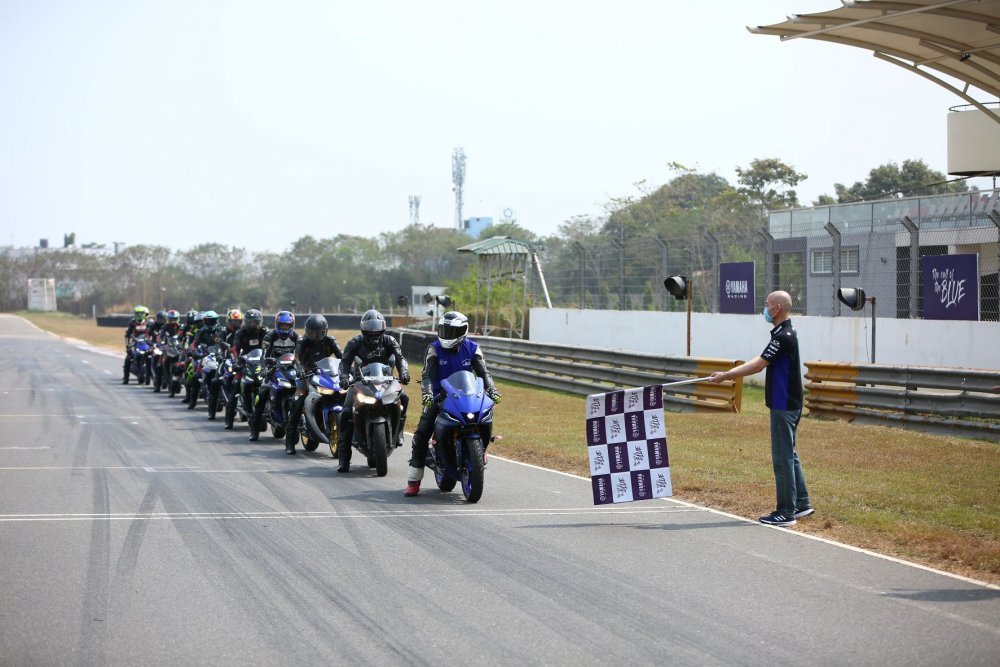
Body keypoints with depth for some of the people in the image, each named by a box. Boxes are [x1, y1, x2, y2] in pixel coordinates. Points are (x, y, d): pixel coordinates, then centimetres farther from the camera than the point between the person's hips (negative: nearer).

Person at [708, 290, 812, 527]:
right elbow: (760, 362, 16)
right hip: (788, 403, 10)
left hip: (784, 406, -10)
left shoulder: (784, 336, -19)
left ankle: (786, 512, -2)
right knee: (788, 455, 17)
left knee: (783, 458, -5)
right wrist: (728, 373, 11)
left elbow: (758, 365, -20)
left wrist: (726, 375, -13)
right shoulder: (783, 334, 13)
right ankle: (801, 503, 23)